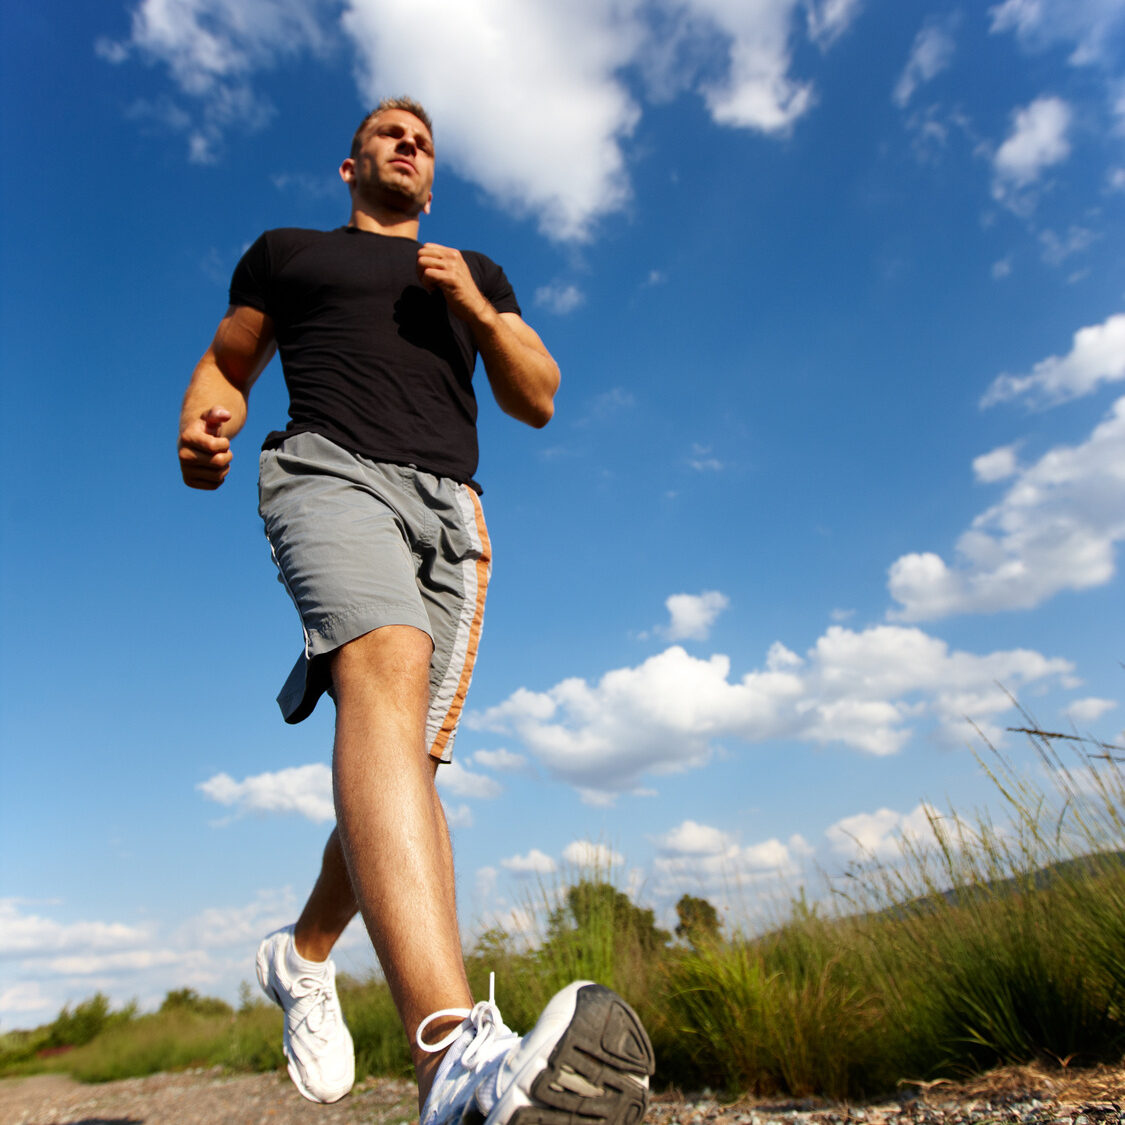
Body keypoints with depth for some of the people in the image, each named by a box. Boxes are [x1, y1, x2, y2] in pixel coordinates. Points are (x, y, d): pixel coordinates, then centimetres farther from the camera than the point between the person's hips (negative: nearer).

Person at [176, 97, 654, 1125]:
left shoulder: (477, 274, 31)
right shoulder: (286, 252, 27)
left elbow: (539, 400, 22)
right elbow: (226, 363, 26)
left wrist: (476, 309, 5)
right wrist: (203, 431, 2)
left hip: (451, 507, 4)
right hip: (330, 469, -3)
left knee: (413, 759, -6)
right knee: (388, 670, -34)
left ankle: (305, 955, 22)